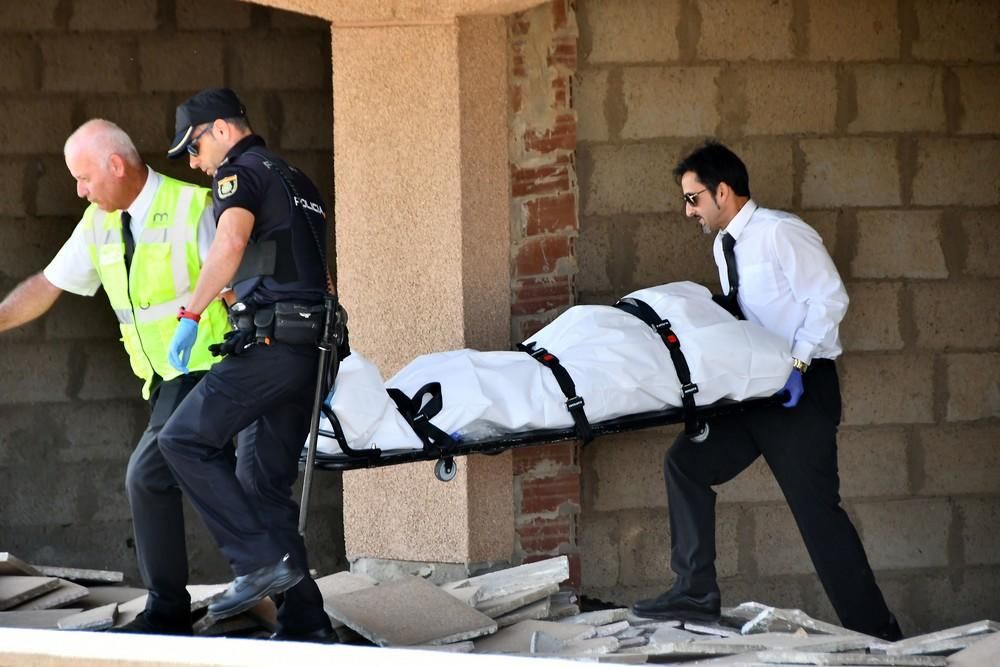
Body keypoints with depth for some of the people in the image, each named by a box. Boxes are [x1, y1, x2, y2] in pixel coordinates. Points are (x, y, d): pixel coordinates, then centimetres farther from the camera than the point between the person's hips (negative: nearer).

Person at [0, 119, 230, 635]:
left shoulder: (192, 207, -12)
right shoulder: (99, 224, 9)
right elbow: (46, 287, 16)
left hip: (205, 366, -8)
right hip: (167, 379, 8)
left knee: (148, 475, -15)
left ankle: (166, 612, -9)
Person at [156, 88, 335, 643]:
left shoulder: (240, 174, -3)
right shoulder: (298, 184, 27)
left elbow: (230, 243, -22)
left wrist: (190, 315, -21)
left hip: (270, 344, -9)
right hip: (311, 346, 9)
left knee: (184, 439, -9)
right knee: (264, 481, 9)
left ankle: (262, 558, -17)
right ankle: (304, 623, 5)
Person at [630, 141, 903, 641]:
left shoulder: (780, 233, -15)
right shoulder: (724, 246, 11)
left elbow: (829, 299, -18)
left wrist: (796, 365, -23)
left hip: (802, 388, -9)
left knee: (816, 507, -8)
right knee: (685, 463, 0)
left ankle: (874, 631, -1)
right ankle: (695, 594, 2)